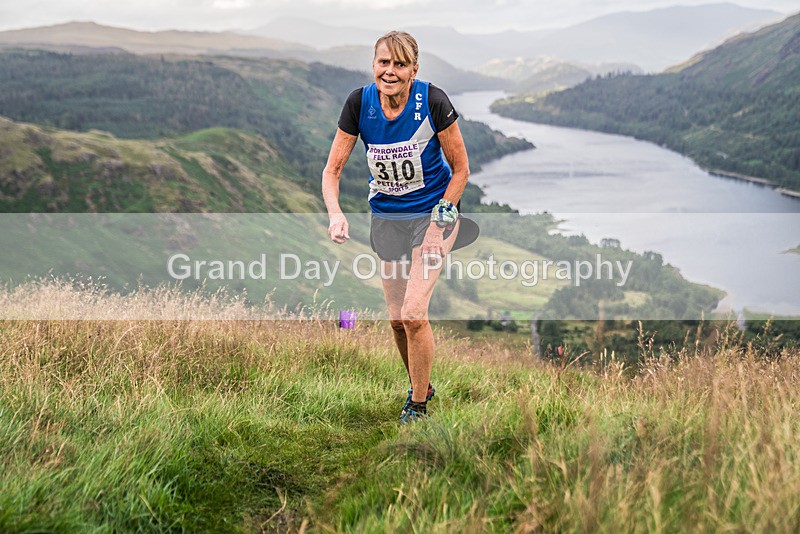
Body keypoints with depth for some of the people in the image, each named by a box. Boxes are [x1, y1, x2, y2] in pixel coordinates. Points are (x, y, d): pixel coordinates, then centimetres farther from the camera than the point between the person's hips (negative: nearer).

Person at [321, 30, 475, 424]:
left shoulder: (432, 102, -19)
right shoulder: (359, 103, -12)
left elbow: (461, 168, -9)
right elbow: (332, 169, -6)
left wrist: (438, 223, -13)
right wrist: (335, 213, -24)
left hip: (432, 214, -4)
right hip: (385, 217, 4)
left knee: (413, 313, -15)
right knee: (396, 318, 9)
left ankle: (418, 407, 4)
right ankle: (420, 386, 34)